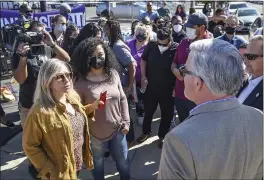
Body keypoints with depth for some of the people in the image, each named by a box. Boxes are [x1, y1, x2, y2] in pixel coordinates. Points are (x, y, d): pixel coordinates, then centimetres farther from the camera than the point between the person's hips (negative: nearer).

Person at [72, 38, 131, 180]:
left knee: (123, 162, 22)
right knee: (97, 165, 23)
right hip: (95, 134, -3)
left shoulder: (113, 74, -5)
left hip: (117, 129, 3)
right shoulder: (80, 82, -16)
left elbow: (122, 99, 3)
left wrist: (126, 121, 1)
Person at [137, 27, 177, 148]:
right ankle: (146, 132, 41)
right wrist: (143, 76, -2)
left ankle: (162, 136, 34)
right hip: (150, 86, 3)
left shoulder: (176, 49, -16)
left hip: (167, 89, -2)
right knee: (148, 111, 18)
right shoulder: (151, 46, -7)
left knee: (166, 114, 13)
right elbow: (143, 60, 7)